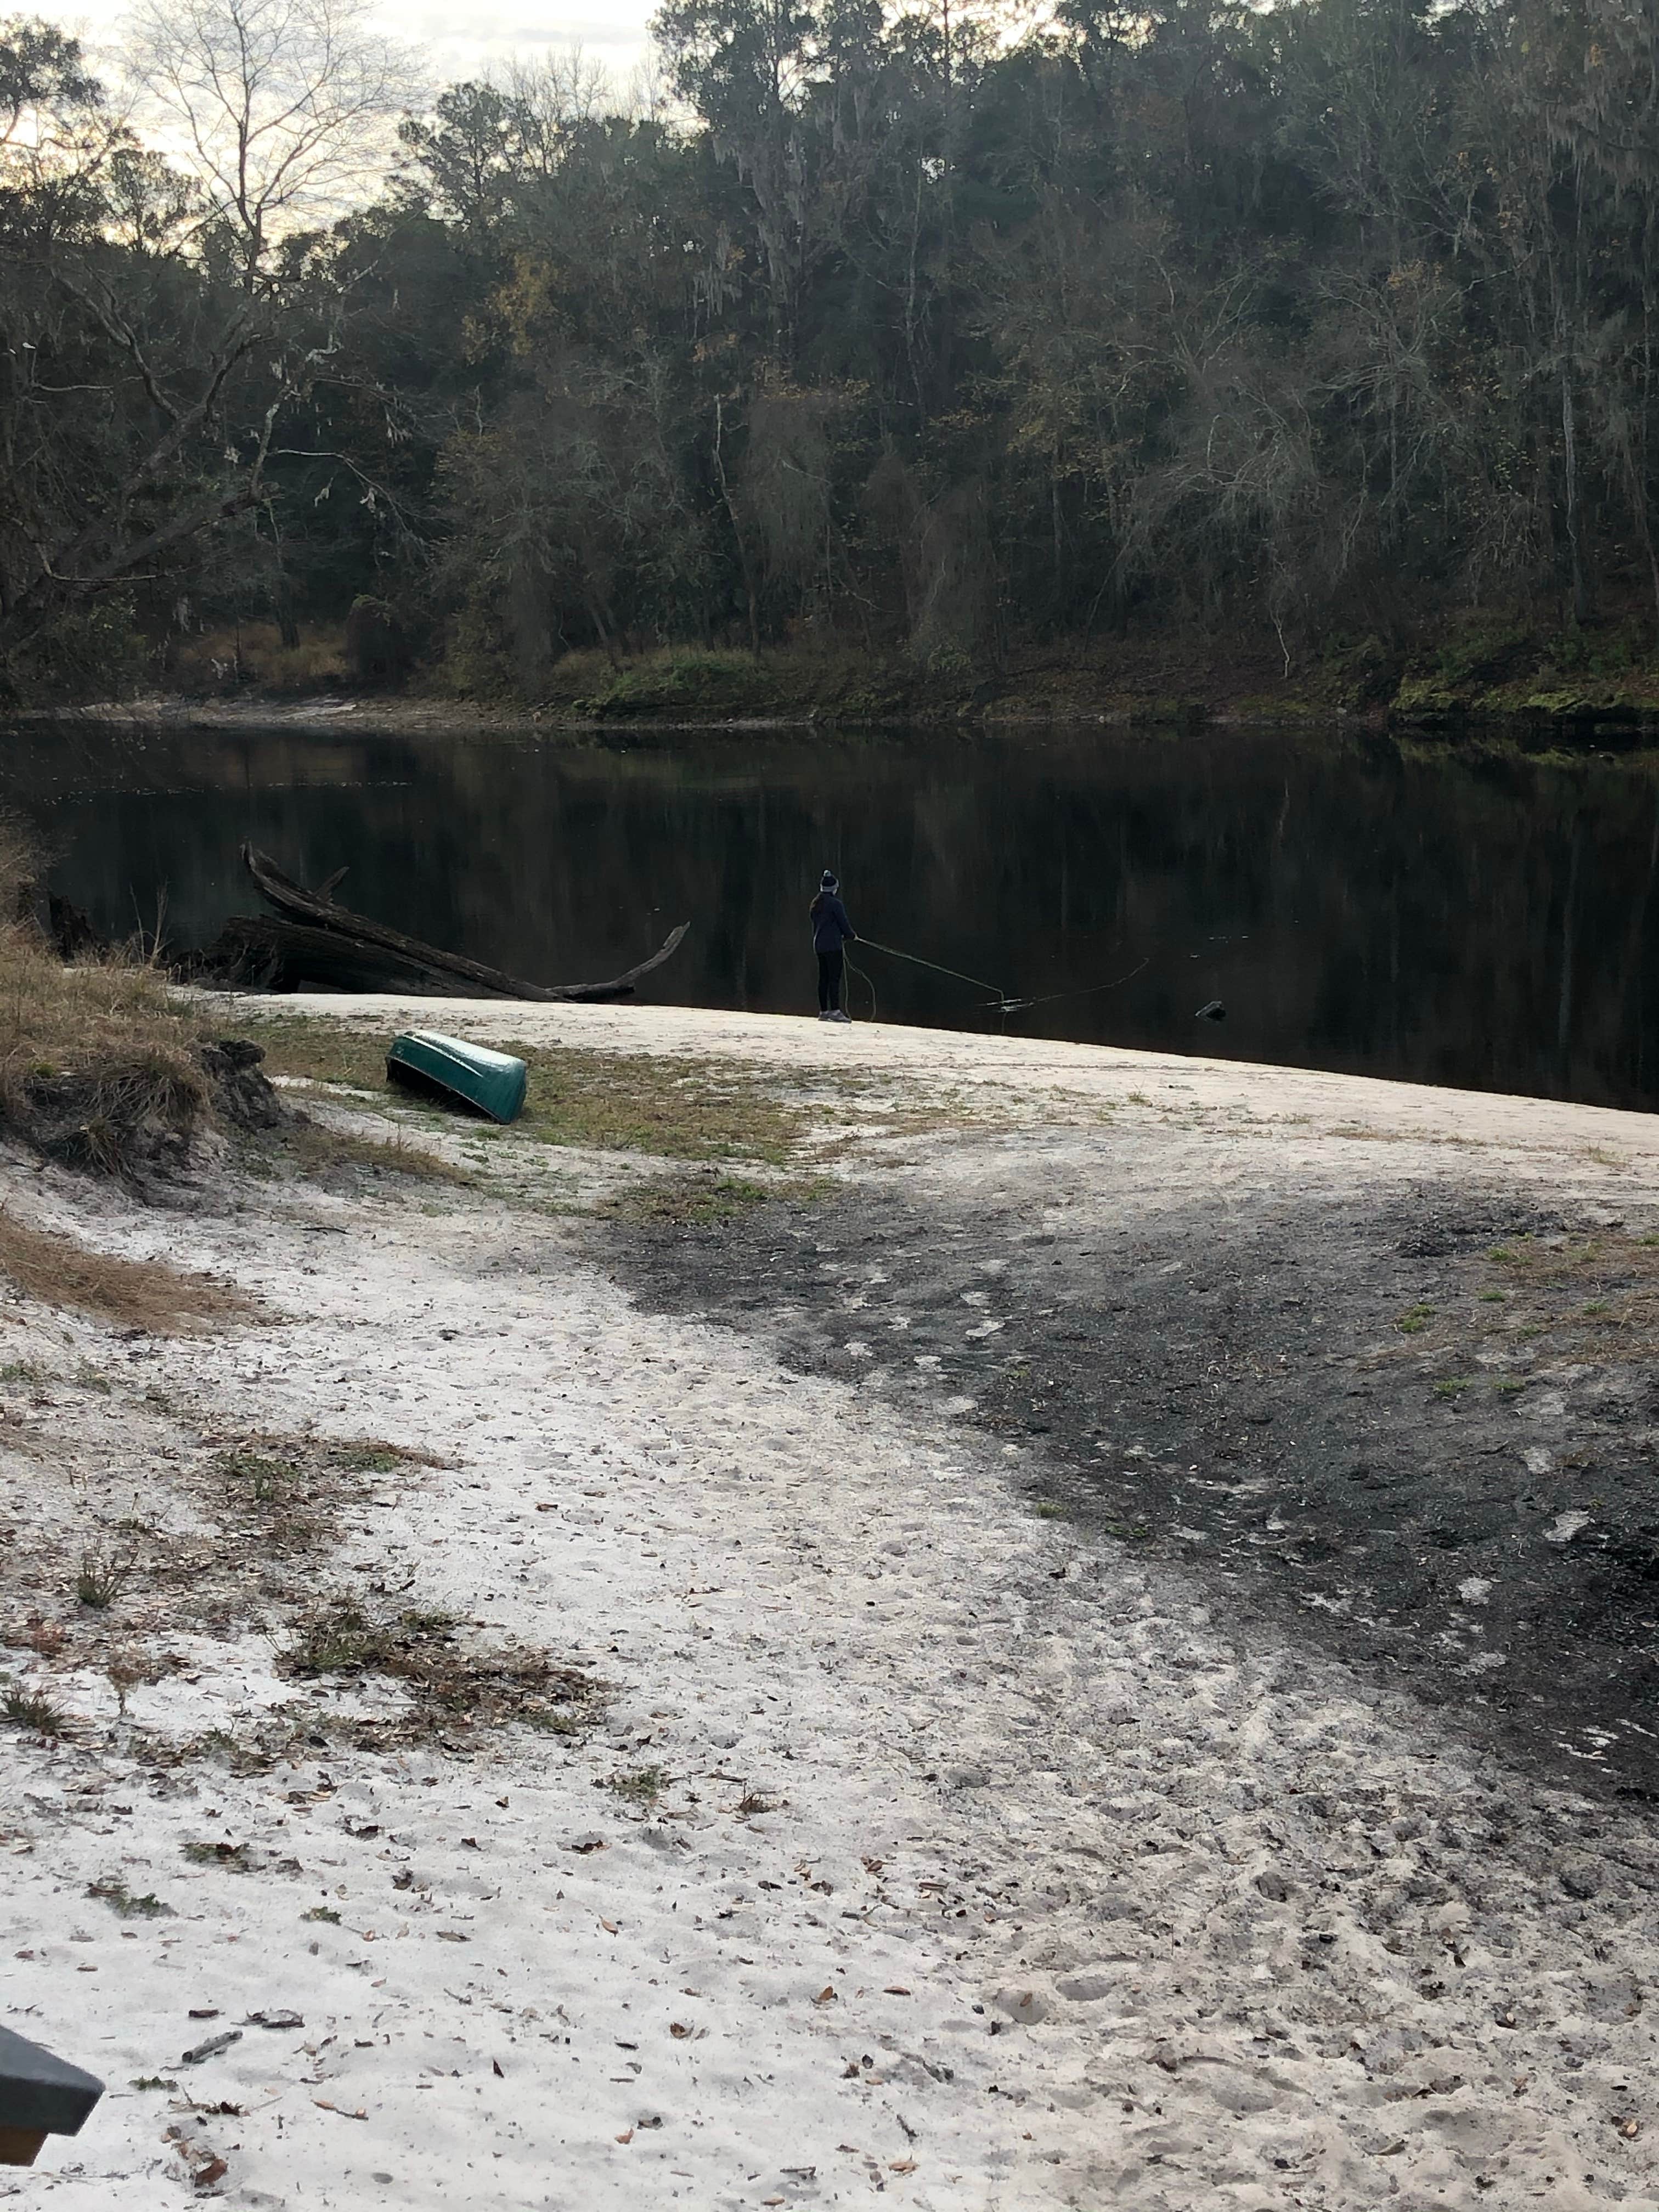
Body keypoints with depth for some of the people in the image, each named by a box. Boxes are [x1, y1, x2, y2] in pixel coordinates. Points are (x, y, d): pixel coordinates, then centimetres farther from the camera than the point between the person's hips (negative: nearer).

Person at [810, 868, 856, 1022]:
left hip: (818, 945, 8)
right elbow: (844, 923, -10)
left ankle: (823, 1011, 11)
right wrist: (852, 936, 10)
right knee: (834, 978, -9)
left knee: (823, 979, 10)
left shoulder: (816, 905, 12)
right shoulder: (835, 904, -12)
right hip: (833, 945, -8)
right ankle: (835, 1011, -15)